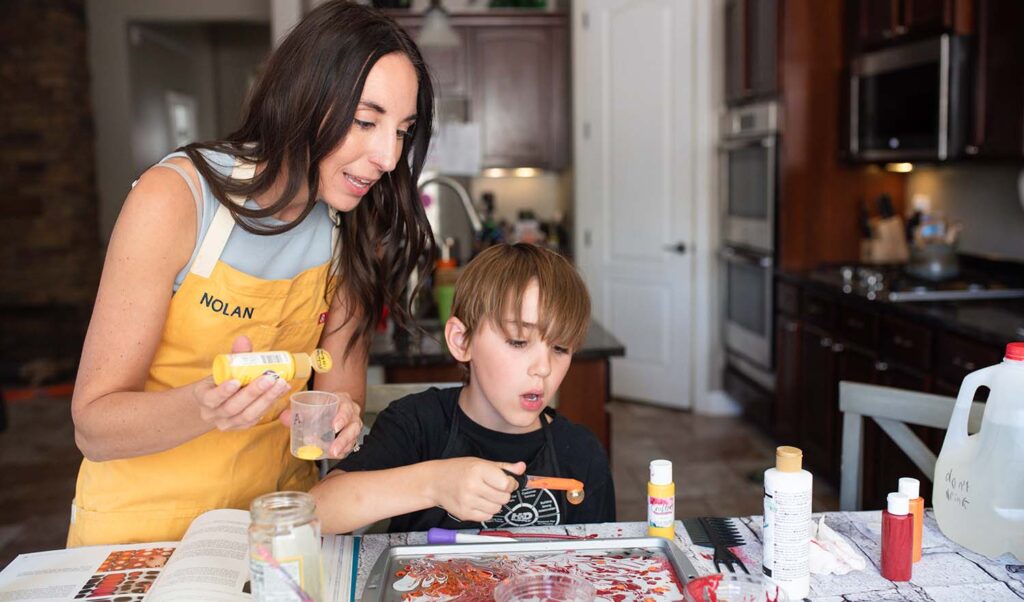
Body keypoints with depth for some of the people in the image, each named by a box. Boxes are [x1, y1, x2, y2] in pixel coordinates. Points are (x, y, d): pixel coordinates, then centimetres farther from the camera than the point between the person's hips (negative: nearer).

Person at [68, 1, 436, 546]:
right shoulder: (174, 197, -16)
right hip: (144, 528, -3)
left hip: (276, 518, 3)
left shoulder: (354, 227, -2)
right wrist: (206, 405, -34)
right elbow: (93, 426, -15)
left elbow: (339, 387, 0)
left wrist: (338, 423, -22)